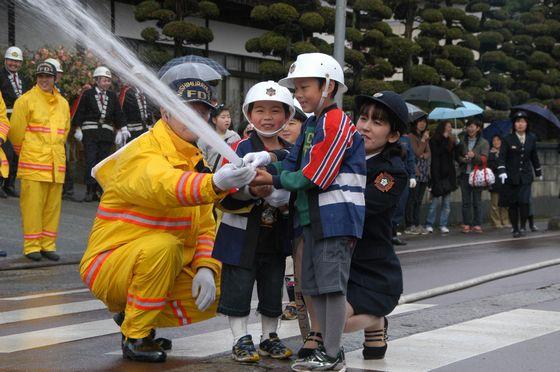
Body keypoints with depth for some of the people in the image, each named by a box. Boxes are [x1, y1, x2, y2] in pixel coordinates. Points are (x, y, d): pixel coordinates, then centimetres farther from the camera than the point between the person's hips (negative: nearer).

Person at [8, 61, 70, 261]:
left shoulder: (63, 103, 14)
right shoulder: (26, 100, -2)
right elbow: (16, 131, 1)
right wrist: (25, 152, 10)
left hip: (56, 162, 5)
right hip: (33, 162, -5)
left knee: (53, 205, 6)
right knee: (32, 204, -4)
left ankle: (48, 245, 14)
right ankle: (32, 246, 2)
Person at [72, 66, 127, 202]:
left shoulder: (112, 96, 12)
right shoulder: (88, 94, 1)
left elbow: (118, 114, 13)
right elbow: (80, 112, 0)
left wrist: (123, 129, 5)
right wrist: (78, 129, -6)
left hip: (107, 133, 4)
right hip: (90, 132, -4)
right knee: (90, 161, -6)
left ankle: (99, 190, 9)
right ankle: (90, 190, -5)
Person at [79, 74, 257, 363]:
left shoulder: (196, 161, 9)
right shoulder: (143, 154, -19)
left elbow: (205, 226, 6)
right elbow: (164, 187, -44)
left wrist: (205, 268, -13)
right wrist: (214, 184, -63)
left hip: (165, 271, 8)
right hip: (108, 267, -8)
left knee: (212, 299, -5)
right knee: (164, 244, -34)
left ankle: (131, 312, 14)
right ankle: (135, 337, -17)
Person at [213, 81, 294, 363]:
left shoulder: (291, 153, 7)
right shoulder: (240, 148, -5)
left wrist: (284, 196, -12)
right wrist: (251, 191, -28)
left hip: (275, 236, 4)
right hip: (241, 234, -4)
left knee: (273, 289, 12)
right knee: (238, 288, 0)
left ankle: (269, 338, 27)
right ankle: (241, 340, 12)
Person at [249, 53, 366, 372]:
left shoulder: (336, 122, -13)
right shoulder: (311, 124, 18)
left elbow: (315, 176, -17)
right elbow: (294, 164, 13)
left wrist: (275, 181, -9)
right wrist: (267, 164, -5)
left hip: (337, 216, -10)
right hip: (314, 217, 10)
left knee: (332, 283, -7)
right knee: (314, 285, 12)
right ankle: (324, 346, 20)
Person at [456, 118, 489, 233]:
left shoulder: (483, 142, 3)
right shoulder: (462, 141, 13)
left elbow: (484, 159, -7)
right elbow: (457, 156, 14)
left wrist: (474, 156, -26)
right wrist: (462, 159, -9)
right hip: (464, 174, 3)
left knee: (477, 201, -4)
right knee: (466, 201, 1)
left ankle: (477, 225, -1)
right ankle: (466, 224, 3)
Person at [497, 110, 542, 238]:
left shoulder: (532, 138, 6)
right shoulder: (508, 139, -2)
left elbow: (534, 156, 17)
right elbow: (502, 157, -7)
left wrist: (538, 172, 22)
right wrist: (502, 171, -21)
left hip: (525, 176, 1)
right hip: (511, 177, -1)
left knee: (524, 202, -15)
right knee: (512, 204, 2)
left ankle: (523, 226, 0)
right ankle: (515, 229, 13)